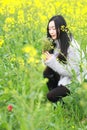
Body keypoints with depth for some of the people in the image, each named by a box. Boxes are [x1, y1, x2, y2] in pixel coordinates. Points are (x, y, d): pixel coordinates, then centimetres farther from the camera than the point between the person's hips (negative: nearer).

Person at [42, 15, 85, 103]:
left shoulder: (71, 46, -26)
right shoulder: (56, 43, -2)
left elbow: (72, 72, -27)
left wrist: (52, 61, -30)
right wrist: (47, 59, -20)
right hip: (62, 77, 8)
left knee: (51, 96, -20)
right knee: (47, 72, -14)